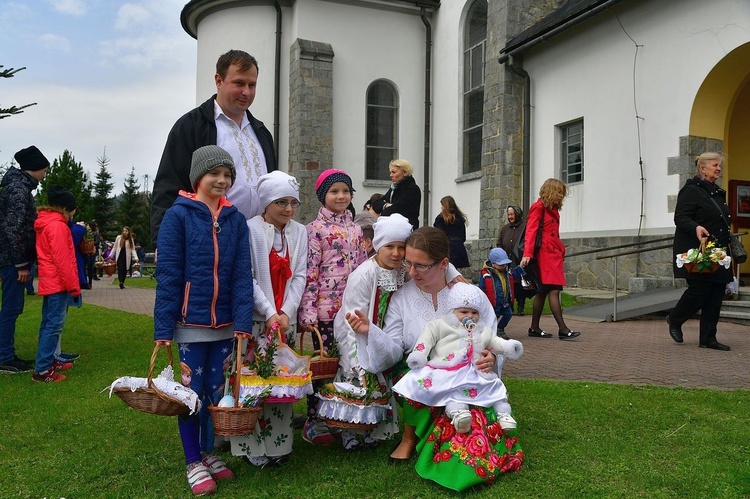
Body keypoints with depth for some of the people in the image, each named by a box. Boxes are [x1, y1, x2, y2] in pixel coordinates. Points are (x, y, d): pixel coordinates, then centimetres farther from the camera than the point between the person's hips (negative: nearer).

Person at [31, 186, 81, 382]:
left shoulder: (44, 223, 16)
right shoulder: (57, 225, -15)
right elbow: (62, 260, -20)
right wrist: (74, 286, -16)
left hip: (49, 282, 10)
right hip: (58, 283, -10)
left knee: (49, 323, 15)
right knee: (54, 324, -9)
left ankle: (48, 361, 24)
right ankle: (42, 370, -8)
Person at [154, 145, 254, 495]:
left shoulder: (235, 219, 4)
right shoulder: (178, 216, -6)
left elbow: (242, 274, 1)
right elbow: (168, 275, -8)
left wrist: (243, 322, -7)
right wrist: (163, 328, -11)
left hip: (225, 323, 4)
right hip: (191, 322, -3)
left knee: (218, 390, 13)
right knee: (192, 392, 5)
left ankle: (209, 452, 31)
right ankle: (193, 462, 21)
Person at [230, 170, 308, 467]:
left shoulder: (299, 232, 9)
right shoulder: (250, 229, -6)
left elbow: (299, 275, 4)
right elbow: (247, 278, -10)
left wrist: (286, 312, -7)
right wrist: (269, 313, -14)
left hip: (286, 318, 4)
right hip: (255, 317, -4)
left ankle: (278, 442, 19)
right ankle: (251, 445, 12)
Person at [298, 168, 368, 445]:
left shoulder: (355, 229, 13)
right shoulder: (316, 229, -4)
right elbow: (309, 272, -9)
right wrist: (307, 312, -14)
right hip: (326, 307, -5)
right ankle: (313, 420, 14)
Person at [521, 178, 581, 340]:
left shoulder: (553, 209, 20)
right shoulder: (538, 207, -5)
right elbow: (531, 231, -14)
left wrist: (561, 249, 8)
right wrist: (527, 254, -23)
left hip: (554, 254, 9)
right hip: (545, 255, -9)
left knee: (543, 292, 9)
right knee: (553, 291, -11)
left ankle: (534, 328, 14)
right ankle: (563, 329, -12)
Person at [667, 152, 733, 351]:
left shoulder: (718, 192, 18)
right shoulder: (691, 190, -8)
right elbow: (680, 218, -16)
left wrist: (728, 235, 16)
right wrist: (696, 228, -32)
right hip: (696, 252, -8)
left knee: (716, 294, 5)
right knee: (699, 290, -9)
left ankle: (708, 338, 11)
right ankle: (674, 319, 19)